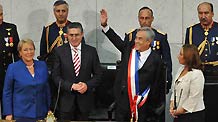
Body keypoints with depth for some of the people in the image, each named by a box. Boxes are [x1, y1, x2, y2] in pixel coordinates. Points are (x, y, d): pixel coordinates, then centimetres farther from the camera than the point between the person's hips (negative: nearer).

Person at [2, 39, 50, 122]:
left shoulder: (42, 65, 5)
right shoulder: (13, 68, -4)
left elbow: (47, 89, 11)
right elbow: (7, 92, 0)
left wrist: (49, 110, 9)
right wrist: (8, 113, -4)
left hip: (41, 114, 3)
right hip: (21, 115, -3)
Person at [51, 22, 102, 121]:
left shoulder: (91, 51, 3)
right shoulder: (59, 51, 0)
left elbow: (98, 74, 6)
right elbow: (55, 76, -2)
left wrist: (87, 85, -13)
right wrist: (71, 86, -16)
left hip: (84, 99, 1)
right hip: (66, 100, -1)